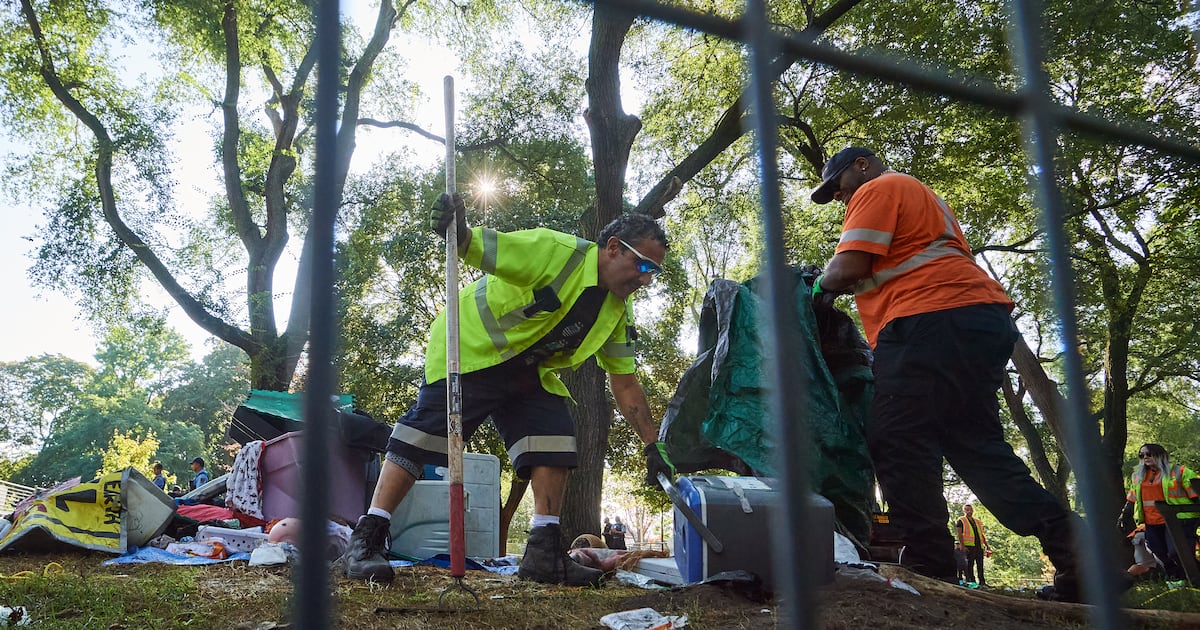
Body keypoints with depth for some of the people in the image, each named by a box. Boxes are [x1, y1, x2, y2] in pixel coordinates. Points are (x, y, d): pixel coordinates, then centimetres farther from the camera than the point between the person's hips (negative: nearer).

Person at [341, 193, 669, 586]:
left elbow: (625, 384, 4)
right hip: (470, 350, -7)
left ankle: (544, 553, -1)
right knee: (425, 434, -12)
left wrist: (652, 446, 0)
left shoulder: (617, 311, 0)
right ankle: (366, 540, -6)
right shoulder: (555, 251, -24)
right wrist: (454, 230, -52)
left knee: (556, 441, -7)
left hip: (527, 373, 8)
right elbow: (473, 246, -28)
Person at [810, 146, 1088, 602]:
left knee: (900, 445, -9)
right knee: (977, 445, 10)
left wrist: (821, 285, 11)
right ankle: (1072, 544, 4)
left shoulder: (877, 190, 4)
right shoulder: (920, 196, 35)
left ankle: (928, 568, -10)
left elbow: (848, 268, -9)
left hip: (932, 324, -10)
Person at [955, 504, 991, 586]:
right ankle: (971, 581, -6)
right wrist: (962, 545, -16)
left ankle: (982, 582, 7)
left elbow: (982, 535, 24)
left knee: (980, 565, 4)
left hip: (979, 546, 6)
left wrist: (987, 545, 15)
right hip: (968, 546, -6)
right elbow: (959, 534, -5)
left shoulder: (977, 521, 24)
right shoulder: (961, 521, 5)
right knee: (970, 564, -7)